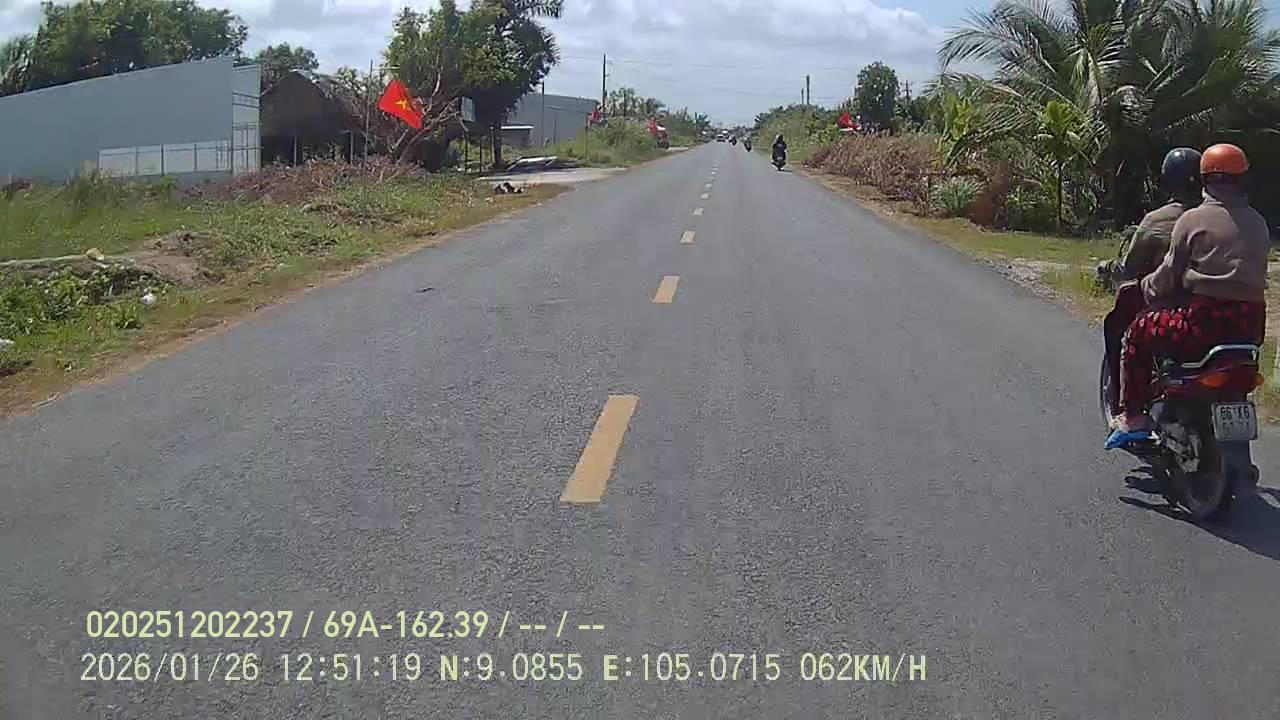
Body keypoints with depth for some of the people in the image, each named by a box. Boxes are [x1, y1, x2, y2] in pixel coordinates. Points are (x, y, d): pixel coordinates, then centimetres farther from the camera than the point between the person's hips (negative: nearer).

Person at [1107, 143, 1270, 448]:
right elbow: (1256, 272, 18)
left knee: (1139, 332, 12)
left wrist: (1147, 289, 19)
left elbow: (1169, 273, -1)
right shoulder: (1258, 223, 12)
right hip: (1252, 326, 6)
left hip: (1208, 321, -6)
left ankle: (1132, 417, 7)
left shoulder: (1193, 220, -4)